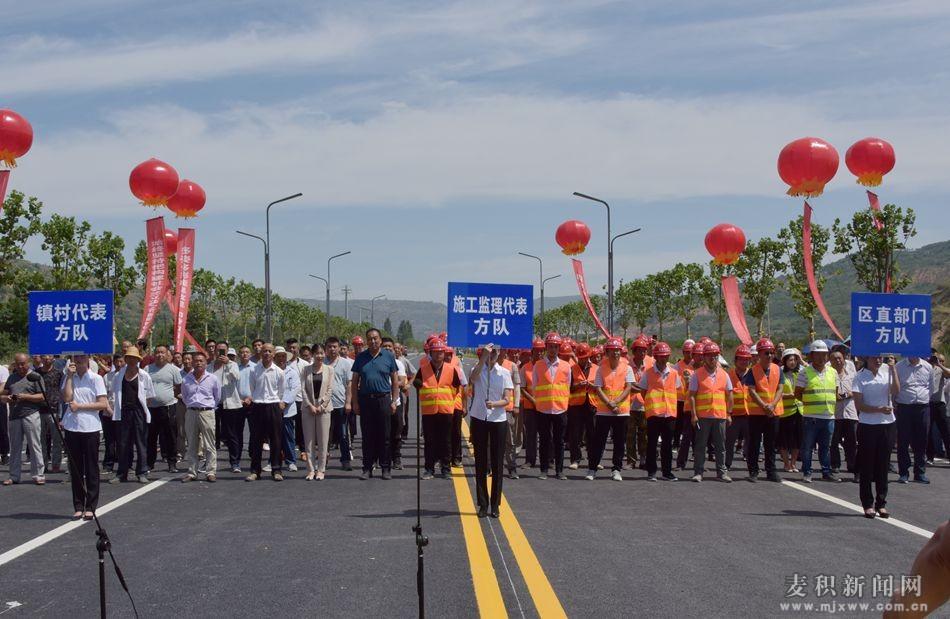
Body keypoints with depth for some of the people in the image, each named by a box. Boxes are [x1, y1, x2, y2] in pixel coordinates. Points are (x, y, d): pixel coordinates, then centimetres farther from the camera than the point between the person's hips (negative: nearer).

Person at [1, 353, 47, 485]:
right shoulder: (12, 377, 17)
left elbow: (42, 396, -5)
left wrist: (25, 397, -16)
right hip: (14, 416, 5)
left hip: (31, 415, -5)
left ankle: (38, 475, 0)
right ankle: (14, 476, 15)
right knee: (15, 447, 9)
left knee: (35, 446, -3)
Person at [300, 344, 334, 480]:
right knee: (309, 440, 1)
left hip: (324, 407, -1)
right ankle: (311, 469, 6)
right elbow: (303, 389, 0)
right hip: (308, 407, 1)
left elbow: (329, 389, 0)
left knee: (323, 441, -1)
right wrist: (310, 405, -9)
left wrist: (321, 406, -8)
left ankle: (321, 469, 6)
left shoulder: (329, 370, 4)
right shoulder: (305, 369, 5)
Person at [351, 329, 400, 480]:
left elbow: (395, 381, 5)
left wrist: (394, 401, -2)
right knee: (367, 436, 5)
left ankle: (386, 468, 9)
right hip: (365, 400, 1)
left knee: (384, 436, 2)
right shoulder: (361, 357, 7)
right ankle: (367, 469, 11)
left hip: (383, 399, -1)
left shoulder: (388, 356, 4)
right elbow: (354, 382, 9)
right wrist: (355, 402, 2)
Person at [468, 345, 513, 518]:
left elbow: (507, 399, -4)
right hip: (479, 419, 0)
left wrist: (494, 404, -23)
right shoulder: (478, 369, 3)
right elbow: (473, 378, -23)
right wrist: (483, 358, -27)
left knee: (497, 464, 2)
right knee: (480, 463, 4)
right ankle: (483, 504, 11)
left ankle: (495, 504, 10)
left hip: (498, 420, 0)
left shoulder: (504, 373, 3)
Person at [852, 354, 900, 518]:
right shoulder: (860, 377, -5)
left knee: (883, 465, 9)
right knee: (866, 467, 2)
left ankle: (881, 503, 18)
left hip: (888, 424, 3)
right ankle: (868, 504, 11)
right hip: (867, 426, -3)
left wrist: (892, 368, -15)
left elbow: (896, 391, -12)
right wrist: (879, 409, -20)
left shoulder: (887, 371, 3)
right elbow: (859, 405, -9)